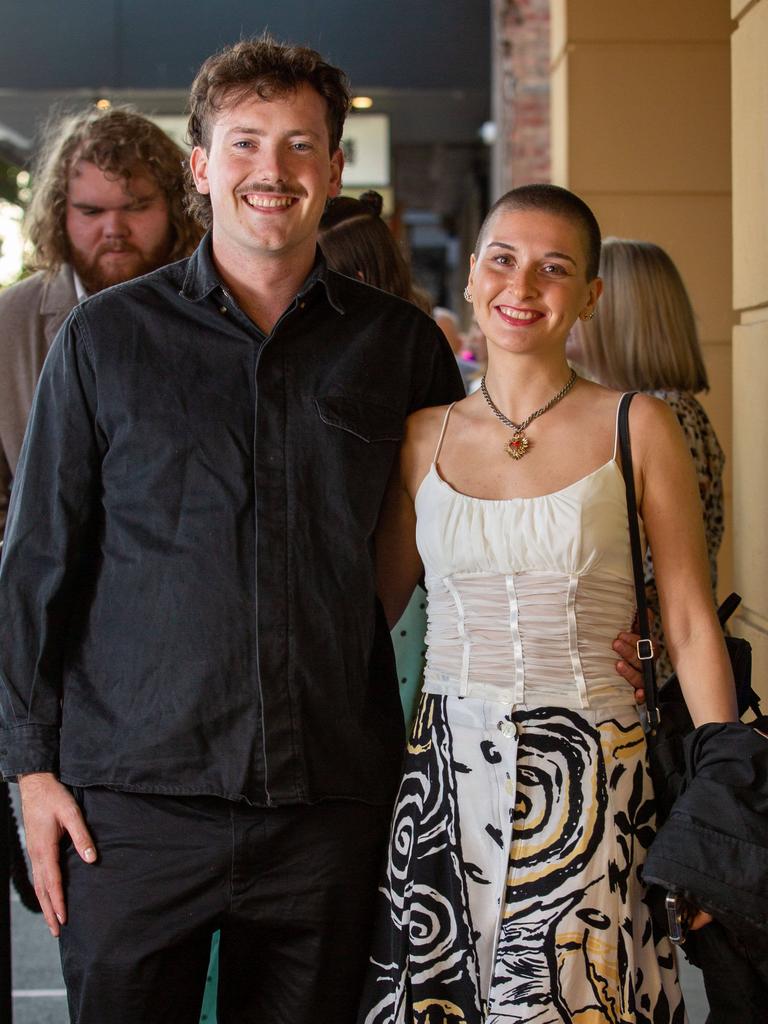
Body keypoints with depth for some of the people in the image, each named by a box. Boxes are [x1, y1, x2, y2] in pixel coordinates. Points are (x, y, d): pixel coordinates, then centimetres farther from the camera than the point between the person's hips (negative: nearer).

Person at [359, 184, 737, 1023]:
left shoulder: (637, 429, 0)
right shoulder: (423, 438, 7)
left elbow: (691, 627, -1)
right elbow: (370, 609, 13)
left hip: (589, 787, -2)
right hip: (446, 783, 2)